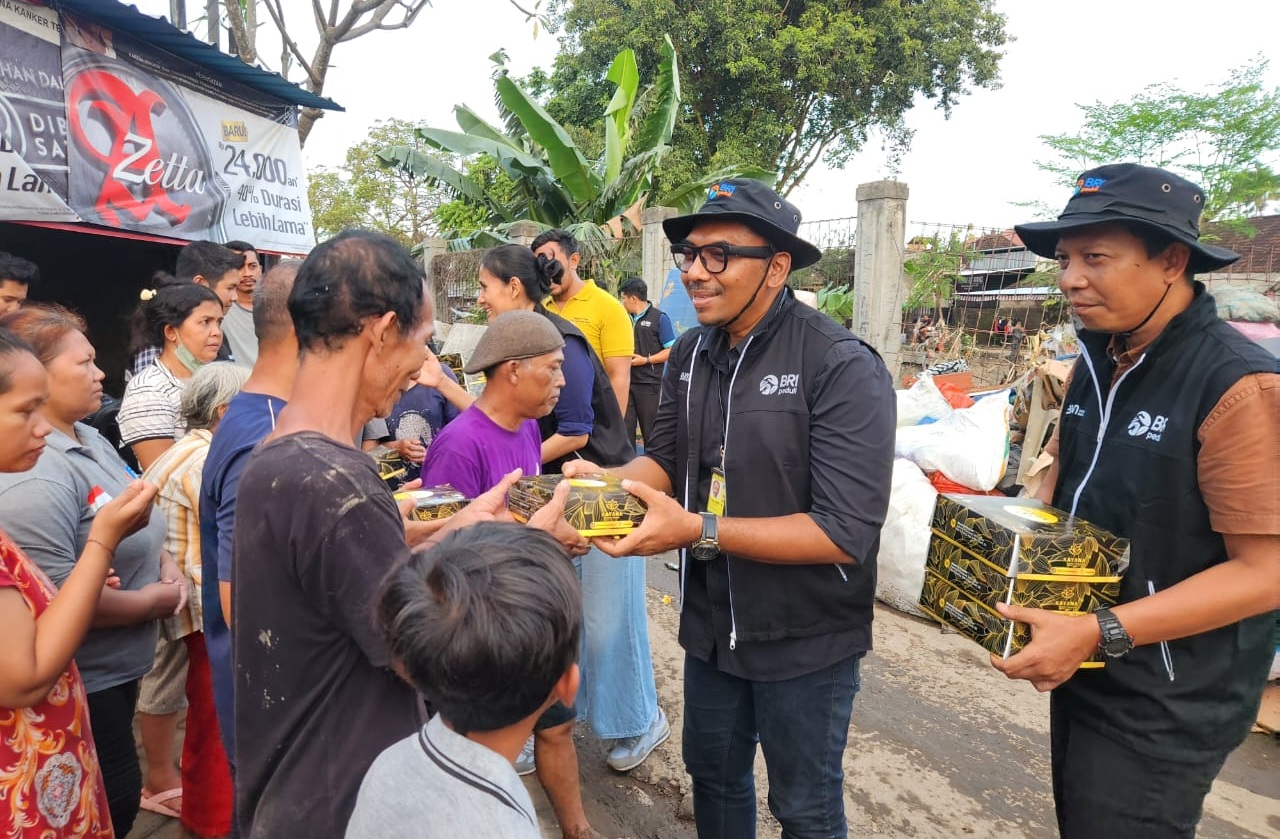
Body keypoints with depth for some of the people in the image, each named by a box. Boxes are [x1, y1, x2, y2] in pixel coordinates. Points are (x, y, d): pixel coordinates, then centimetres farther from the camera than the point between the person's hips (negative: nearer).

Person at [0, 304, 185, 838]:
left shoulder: (90, 439, 5)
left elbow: (134, 521, 17)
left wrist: (164, 565, -2)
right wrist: (148, 603, -17)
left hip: (116, 668, 9)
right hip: (79, 682, -9)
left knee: (117, 795, 24)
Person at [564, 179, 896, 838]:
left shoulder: (843, 368, -23)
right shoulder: (690, 353, -1)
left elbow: (847, 532, -27)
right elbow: (666, 457, 4)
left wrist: (699, 530, -32)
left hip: (806, 639, -5)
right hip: (710, 623, 6)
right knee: (714, 777, 27)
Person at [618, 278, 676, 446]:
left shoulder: (659, 318, -5)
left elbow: (671, 350, -10)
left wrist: (646, 360, -16)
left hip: (648, 383, -6)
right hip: (626, 382, 6)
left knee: (651, 431, 2)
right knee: (625, 427, 6)